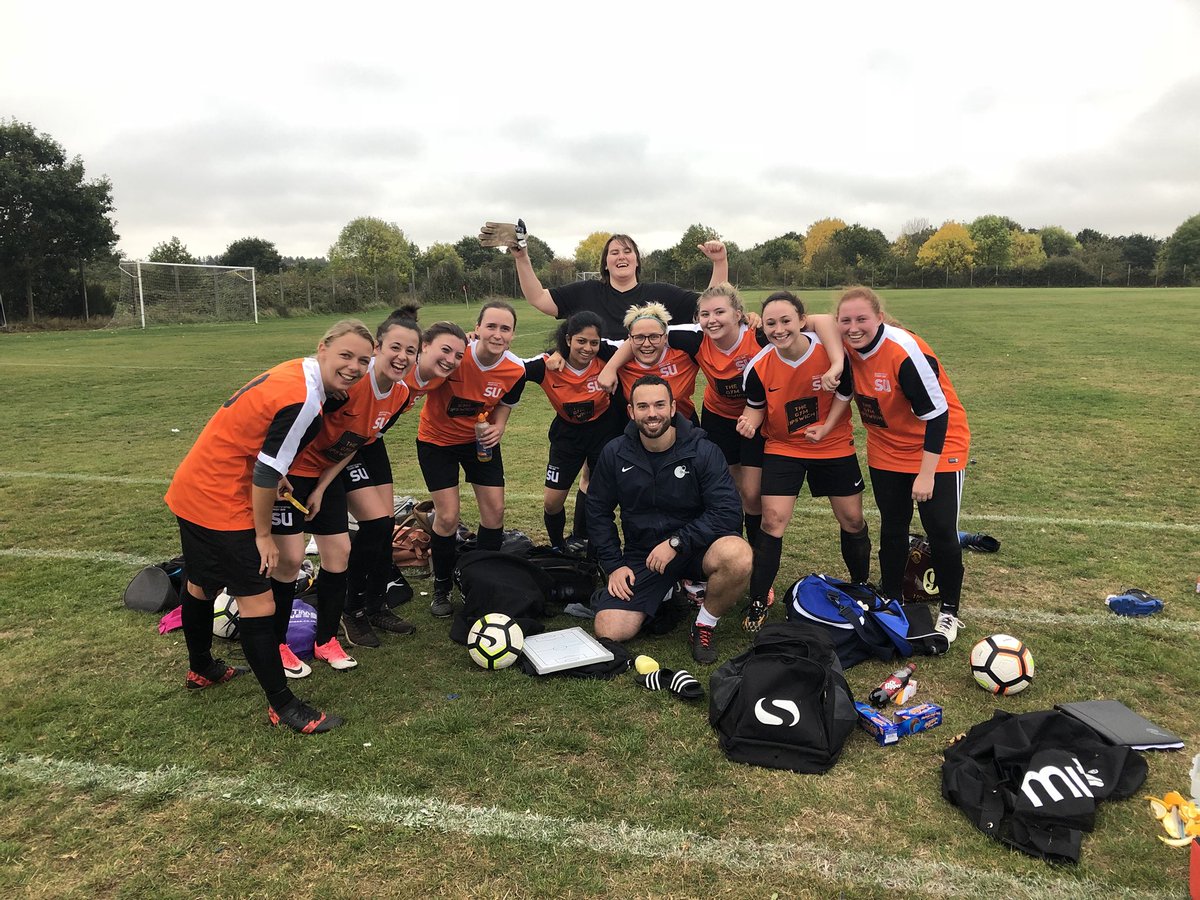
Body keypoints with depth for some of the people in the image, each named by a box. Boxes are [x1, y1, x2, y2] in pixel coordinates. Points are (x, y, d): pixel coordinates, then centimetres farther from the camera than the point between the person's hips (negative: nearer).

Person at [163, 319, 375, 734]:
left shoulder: (293, 372, 3)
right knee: (257, 601, -4)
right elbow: (266, 474, -23)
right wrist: (264, 534, -12)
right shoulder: (302, 400, -25)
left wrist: (277, 480, 14)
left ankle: (201, 669, 48)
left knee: (201, 585, 26)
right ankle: (282, 705, 7)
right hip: (220, 504, -11)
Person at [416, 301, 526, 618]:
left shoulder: (515, 370, -17)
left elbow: (503, 407, 1)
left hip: (481, 440, 4)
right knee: (448, 517, -7)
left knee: (495, 509, 0)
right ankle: (441, 589, 18)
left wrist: (496, 429, -17)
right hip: (437, 439, -3)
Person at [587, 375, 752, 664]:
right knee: (609, 632, -15)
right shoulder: (615, 453, -4)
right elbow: (598, 511, 6)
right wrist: (614, 565, -1)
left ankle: (705, 625, -6)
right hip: (641, 553, 3)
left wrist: (676, 542, -24)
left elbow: (728, 513, -19)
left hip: (695, 546, -2)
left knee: (738, 555, -36)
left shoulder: (703, 451, -13)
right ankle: (664, 593, 18)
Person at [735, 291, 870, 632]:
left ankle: (862, 587, 36)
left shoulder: (830, 351, -20)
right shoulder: (759, 367, -18)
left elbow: (845, 392, -3)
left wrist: (826, 427, -15)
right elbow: (756, 406, -1)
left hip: (834, 446, 1)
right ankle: (758, 603, 4)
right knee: (773, 520, -11)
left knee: (852, 519, 9)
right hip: (782, 448, 0)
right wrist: (750, 421, -24)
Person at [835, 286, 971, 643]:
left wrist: (926, 473, -23)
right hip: (887, 451, 6)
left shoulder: (905, 352, -28)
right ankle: (890, 600, 28)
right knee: (892, 528, 13)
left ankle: (949, 611, 16)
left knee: (941, 531, -3)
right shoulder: (847, 348, -12)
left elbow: (937, 414, -24)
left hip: (937, 449, -5)